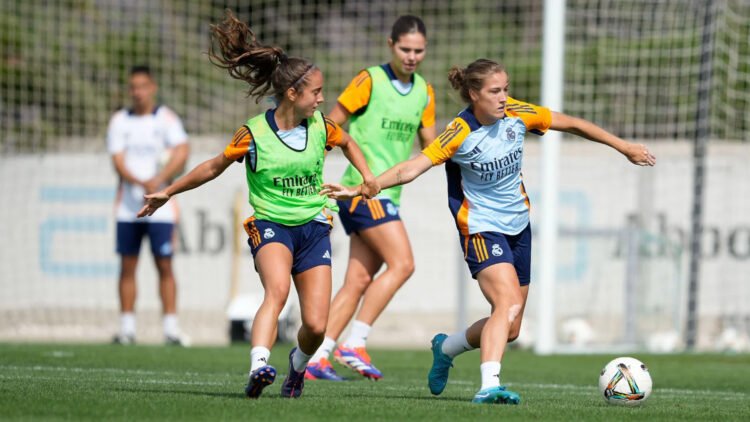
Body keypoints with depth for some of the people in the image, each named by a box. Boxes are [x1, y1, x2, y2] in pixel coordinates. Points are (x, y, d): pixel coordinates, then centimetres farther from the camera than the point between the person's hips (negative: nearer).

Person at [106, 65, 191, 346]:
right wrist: (141, 183, -21)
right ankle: (127, 328, 6)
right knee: (127, 267, 2)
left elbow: (181, 154, -11)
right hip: (128, 205, 2)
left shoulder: (166, 118, 2)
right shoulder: (119, 121, 7)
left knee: (164, 266, -3)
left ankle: (171, 328, -2)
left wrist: (158, 181, -23)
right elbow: (118, 162, -3)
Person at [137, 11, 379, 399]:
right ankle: (259, 367, -49)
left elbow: (347, 142, 25)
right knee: (277, 288, -35)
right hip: (270, 224, -3)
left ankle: (298, 362, 30)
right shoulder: (254, 133, -9)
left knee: (316, 325, -4)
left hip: (314, 227, 3)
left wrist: (367, 176, 10)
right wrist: (167, 193, 10)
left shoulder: (321, 126, 0)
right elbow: (214, 167, 6)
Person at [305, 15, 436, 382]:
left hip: (388, 195, 7)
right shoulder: (369, 81, -6)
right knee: (401, 263, -17)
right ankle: (354, 344, -15)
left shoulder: (424, 92, 14)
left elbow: (430, 148, 20)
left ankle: (317, 358, 5)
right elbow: (330, 128, -4)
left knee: (359, 281, 2)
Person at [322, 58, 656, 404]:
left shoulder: (516, 114, -6)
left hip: (518, 226, 6)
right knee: (509, 304, -28)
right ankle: (489, 385, -34)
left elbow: (572, 124, 6)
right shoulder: (460, 134, -19)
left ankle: (446, 347, 34)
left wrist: (624, 148, 11)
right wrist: (360, 189, -35)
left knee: (510, 329, 9)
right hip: (481, 228, -6)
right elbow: (410, 169, -24)